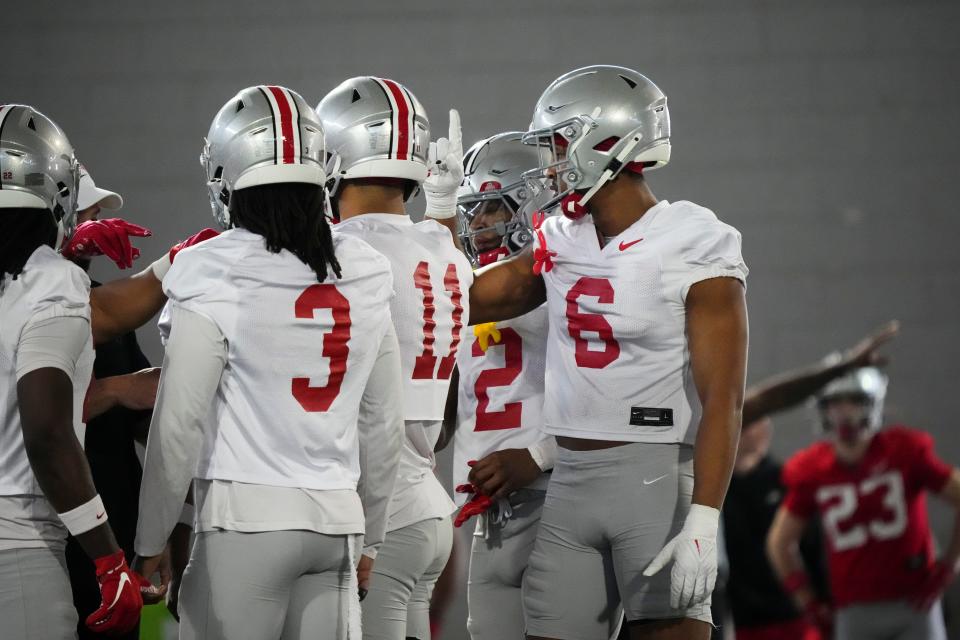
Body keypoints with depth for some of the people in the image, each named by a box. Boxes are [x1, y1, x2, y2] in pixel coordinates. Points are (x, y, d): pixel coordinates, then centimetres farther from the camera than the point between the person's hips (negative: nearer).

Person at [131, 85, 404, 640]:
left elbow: (180, 425, -9)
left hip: (246, 517, -5)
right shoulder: (365, 279, 7)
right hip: (339, 516, 5)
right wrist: (369, 537, 24)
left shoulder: (216, 281, -8)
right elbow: (382, 426, 13)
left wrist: (151, 541, 0)